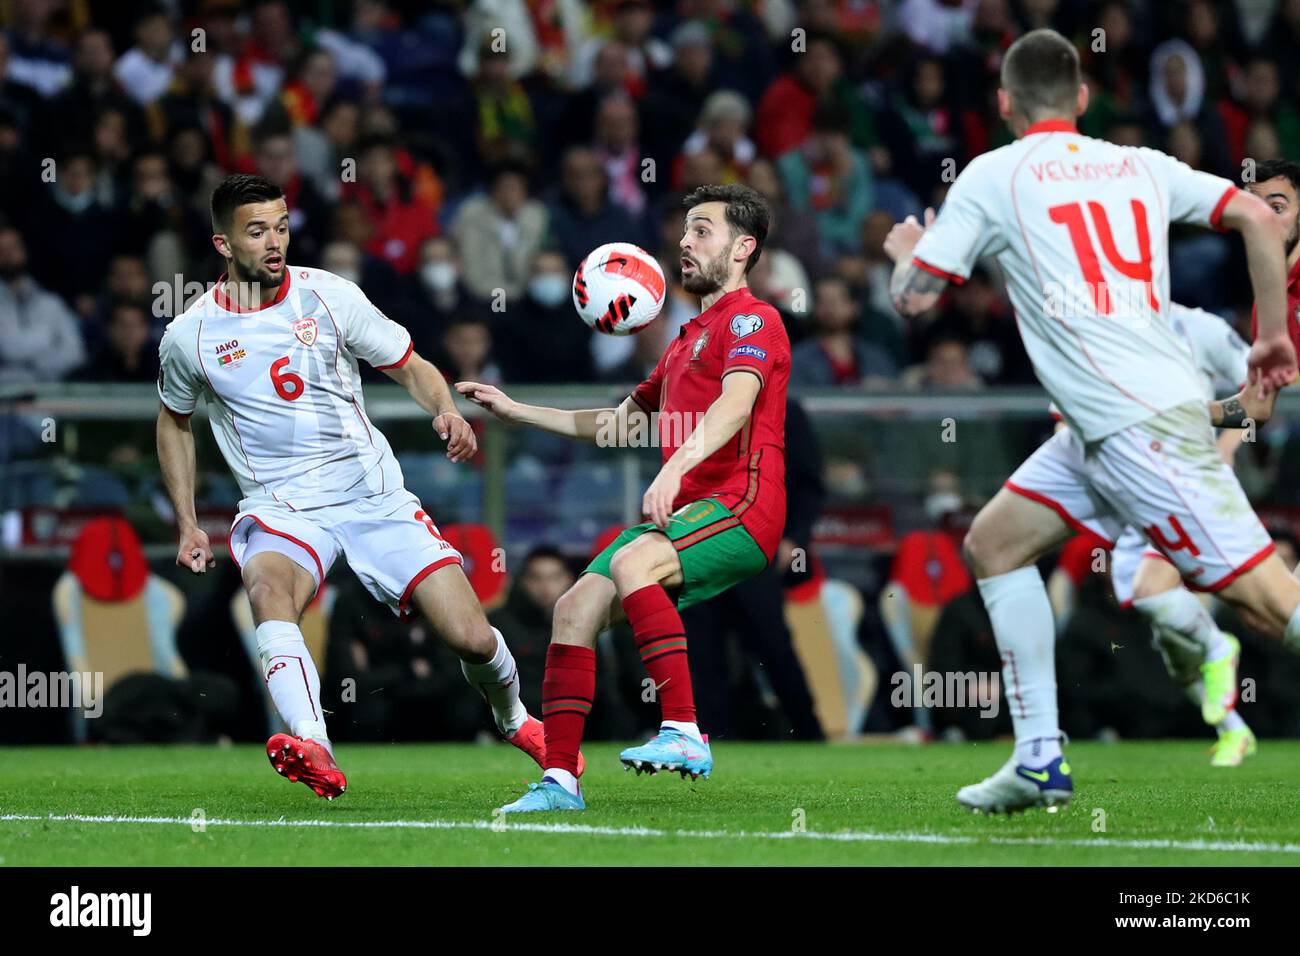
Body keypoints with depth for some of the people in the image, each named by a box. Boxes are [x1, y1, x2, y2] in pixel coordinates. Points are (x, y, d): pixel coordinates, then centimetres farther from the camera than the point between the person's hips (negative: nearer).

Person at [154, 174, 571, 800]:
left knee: (472, 637, -8)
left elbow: (411, 368, 7)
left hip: (374, 494, 1)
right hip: (280, 508, -1)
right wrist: (187, 524, 14)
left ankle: (513, 720, 28)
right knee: (269, 591, -37)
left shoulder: (329, 296, -1)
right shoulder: (189, 337, 0)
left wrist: (447, 412, -14)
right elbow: (174, 419, 19)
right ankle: (314, 752, -56)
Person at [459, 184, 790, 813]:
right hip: (686, 511, 9)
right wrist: (515, 411, 34)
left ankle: (684, 733, -37)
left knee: (632, 562, -34)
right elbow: (616, 424, 39)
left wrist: (675, 469, -37)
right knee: (575, 608, -5)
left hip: (739, 507, -9)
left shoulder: (752, 319, -1)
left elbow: (736, 403, -21)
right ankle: (559, 778, -5)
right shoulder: (689, 337, 29)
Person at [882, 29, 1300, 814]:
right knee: (995, 542, 15)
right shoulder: (1140, 166, 15)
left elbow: (915, 298, 2)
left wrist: (907, 252, 25)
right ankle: (1041, 762, 13)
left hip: (1140, 425, -7)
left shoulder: (992, 177, 0)